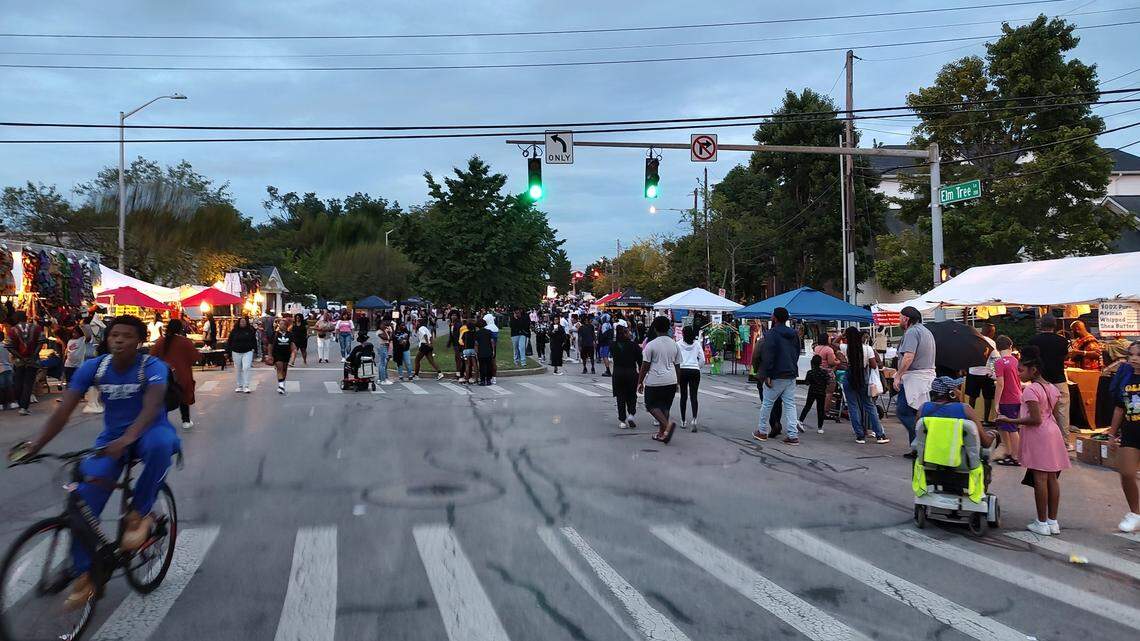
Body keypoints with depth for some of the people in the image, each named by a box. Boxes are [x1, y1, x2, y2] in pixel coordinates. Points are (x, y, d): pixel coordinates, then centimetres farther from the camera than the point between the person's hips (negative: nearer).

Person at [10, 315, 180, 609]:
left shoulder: (152, 367, -18)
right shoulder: (92, 368, -7)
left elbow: (152, 406, -34)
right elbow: (64, 410, -14)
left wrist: (127, 439, -52)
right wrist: (35, 444, -29)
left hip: (148, 431, -4)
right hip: (112, 439, 4)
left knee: (160, 444, -41)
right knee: (85, 500, -14)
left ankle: (139, 514, -19)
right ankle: (83, 577, 2)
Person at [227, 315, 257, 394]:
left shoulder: (250, 330, 0)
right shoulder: (234, 331, 1)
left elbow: (254, 340, 9)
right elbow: (229, 342, 5)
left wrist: (254, 348, 0)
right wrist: (229, 352, 2)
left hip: (247, 352, -2)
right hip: (236, 353, 2)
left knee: (246, 368, -12)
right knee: (238, 370, 9)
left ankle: (246, 386, -9)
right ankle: (239, 386, 21)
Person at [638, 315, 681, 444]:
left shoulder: (651, 345, -8)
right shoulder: (675, 345, 7)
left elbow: (645, 366, -8)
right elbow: (677, 366, 12)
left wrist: (640, 382, 2)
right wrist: (677, 383, 22)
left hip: (655, 381, -5)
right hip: (671, 380, 5)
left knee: (652, 405, 6)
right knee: (665, 407, 13)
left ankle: (667, 424, -17)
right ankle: (661, 434, 15)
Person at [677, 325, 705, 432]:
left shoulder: (679, 344, -2)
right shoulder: (697, 344, 3)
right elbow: (702, 360, 2)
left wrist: (677, 372, 8)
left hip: (682, 370, -1)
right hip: (695, 371, 1)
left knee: (683, 396, 9)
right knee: (693, 396, 0)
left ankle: (683, 421, 14)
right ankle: (694, 419, -19)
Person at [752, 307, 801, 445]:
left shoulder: (771, 334, -12)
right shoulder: (794, 334, 11)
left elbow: (768, 356, -18)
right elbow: (798, 353, 18)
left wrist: (767, 375, -16)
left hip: (776, 376, -6)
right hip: (791, 375, 6)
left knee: (767, 403, 7)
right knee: (790, 405, 6)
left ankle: (762, 432, 17)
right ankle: (792, 435, 2)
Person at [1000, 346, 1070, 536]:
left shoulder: (1030, 390, -15)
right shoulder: (1051, 388, 12)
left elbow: (1035, 419, -20)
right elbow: (1052, 413, 15)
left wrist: (1012, 421, -16)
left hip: (1038, 435, -9)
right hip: (1052, 433, 9)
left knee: (1039, 478, -4)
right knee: (1052, 478, 10)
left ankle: (1042, 523, 0)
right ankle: (1053, 521, 16)